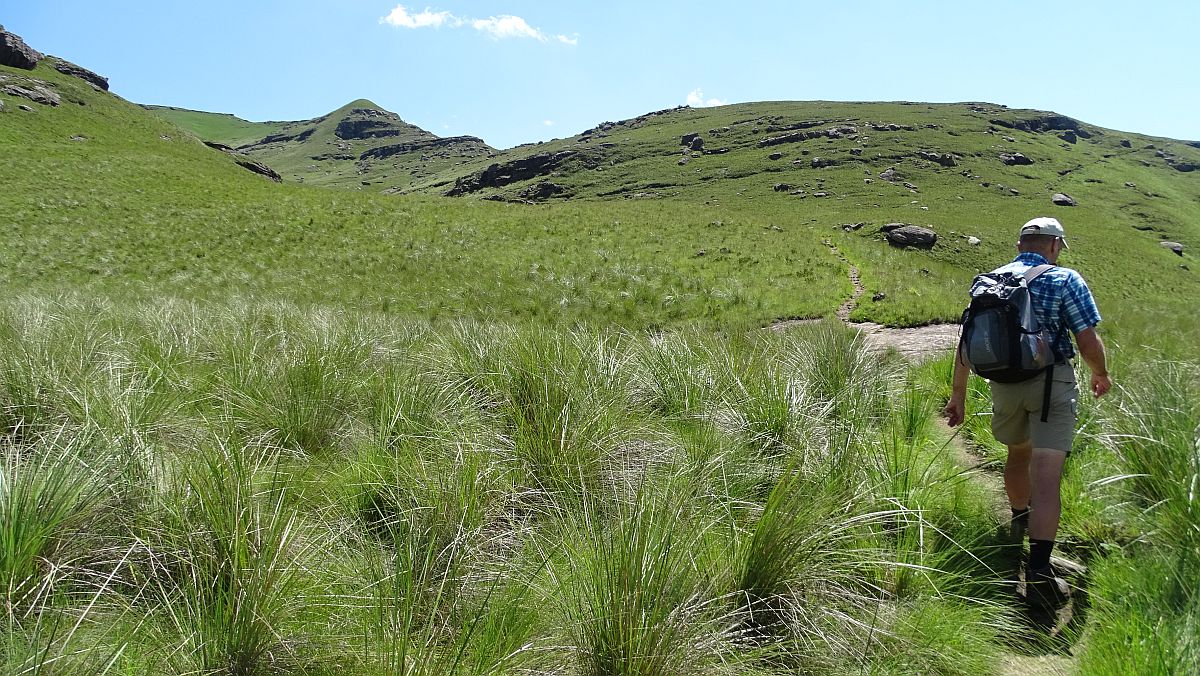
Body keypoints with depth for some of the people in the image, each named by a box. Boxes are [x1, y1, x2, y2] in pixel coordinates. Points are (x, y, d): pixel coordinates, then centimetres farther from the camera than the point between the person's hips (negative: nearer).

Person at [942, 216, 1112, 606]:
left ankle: (1021, 519, 50)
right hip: (1052, 382, -4)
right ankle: (1038, 572, -16)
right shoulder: (1066, 281, -5)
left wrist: (958, 394, 14)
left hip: (1004, 384, 5)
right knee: (1046, 476, -9)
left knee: (1018, 452, 29)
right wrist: (1101, 375, 13)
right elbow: (1088, 343, -8)